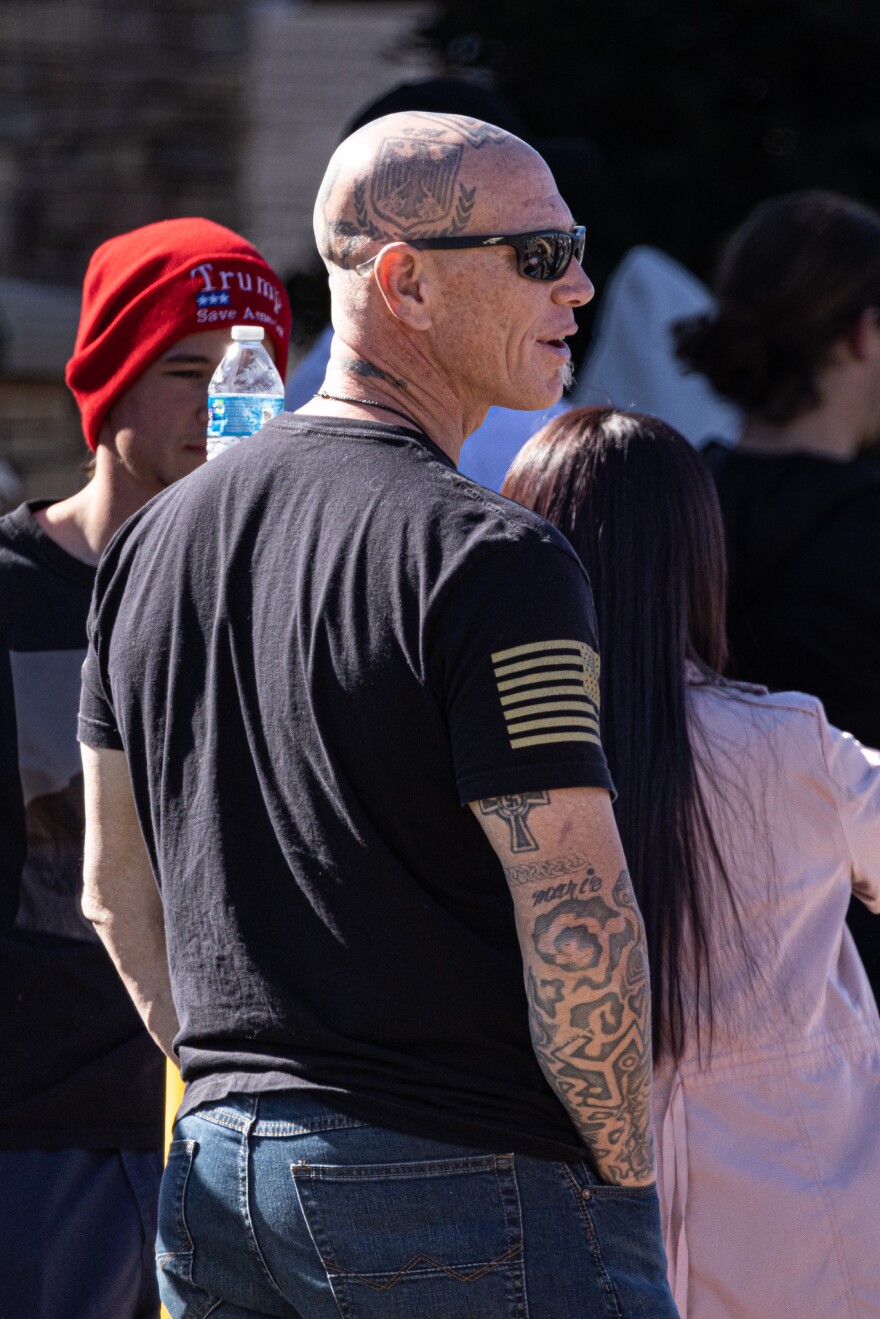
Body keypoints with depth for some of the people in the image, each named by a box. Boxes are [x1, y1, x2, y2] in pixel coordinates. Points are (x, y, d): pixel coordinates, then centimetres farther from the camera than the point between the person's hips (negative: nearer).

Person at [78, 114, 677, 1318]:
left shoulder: (155, 541, 10)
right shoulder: (492, 559, -14)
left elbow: (116, 885, 17)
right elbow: (574, 920, -17)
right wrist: (633, 1187, -5)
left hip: (217, 1183, 7)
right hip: (471, 1183, -7)